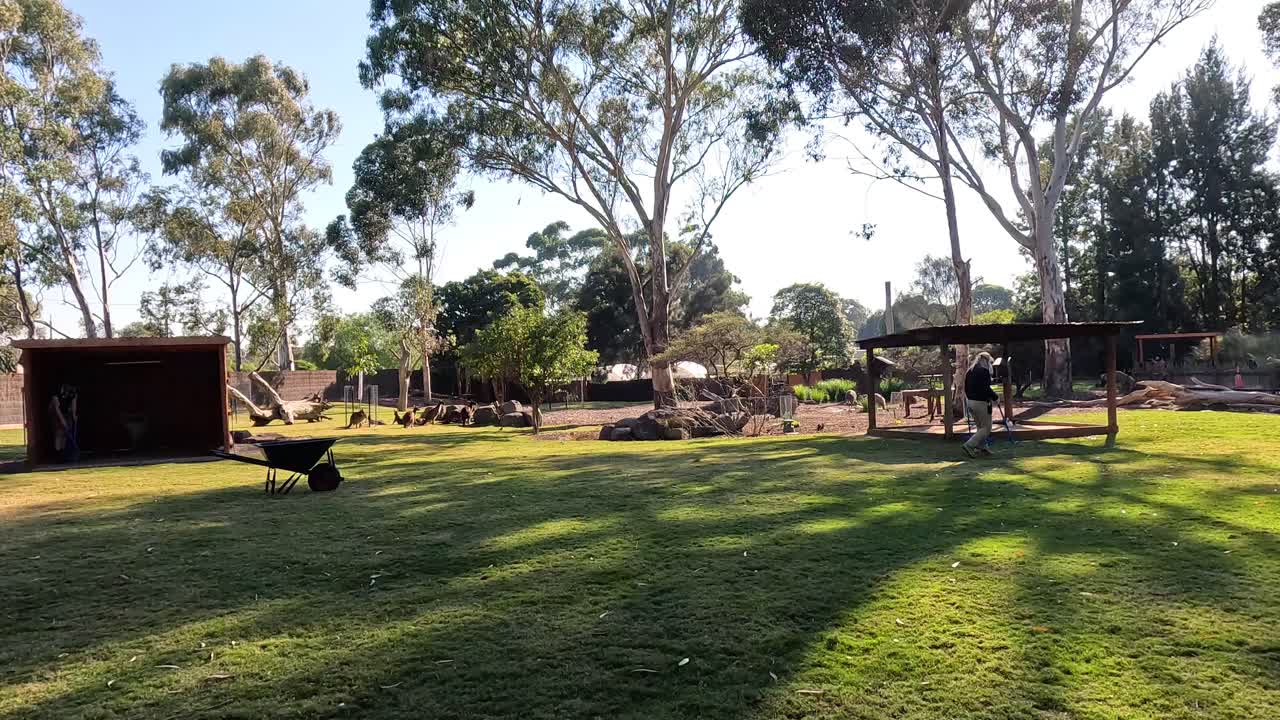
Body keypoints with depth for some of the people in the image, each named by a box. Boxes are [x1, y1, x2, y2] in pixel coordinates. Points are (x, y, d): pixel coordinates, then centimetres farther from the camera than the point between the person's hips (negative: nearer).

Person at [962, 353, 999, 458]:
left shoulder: (969, 371, 12)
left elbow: (966, 388, 15)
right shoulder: (984, 371, -13)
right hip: (981, 402, -9)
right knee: (986, 428, -2)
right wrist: (995, 397, -6)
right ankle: (969, 445, -12)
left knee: (980, 427, 20)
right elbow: (986, 388, -19)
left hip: (970, 401, 9)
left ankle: (981, 447, 22)